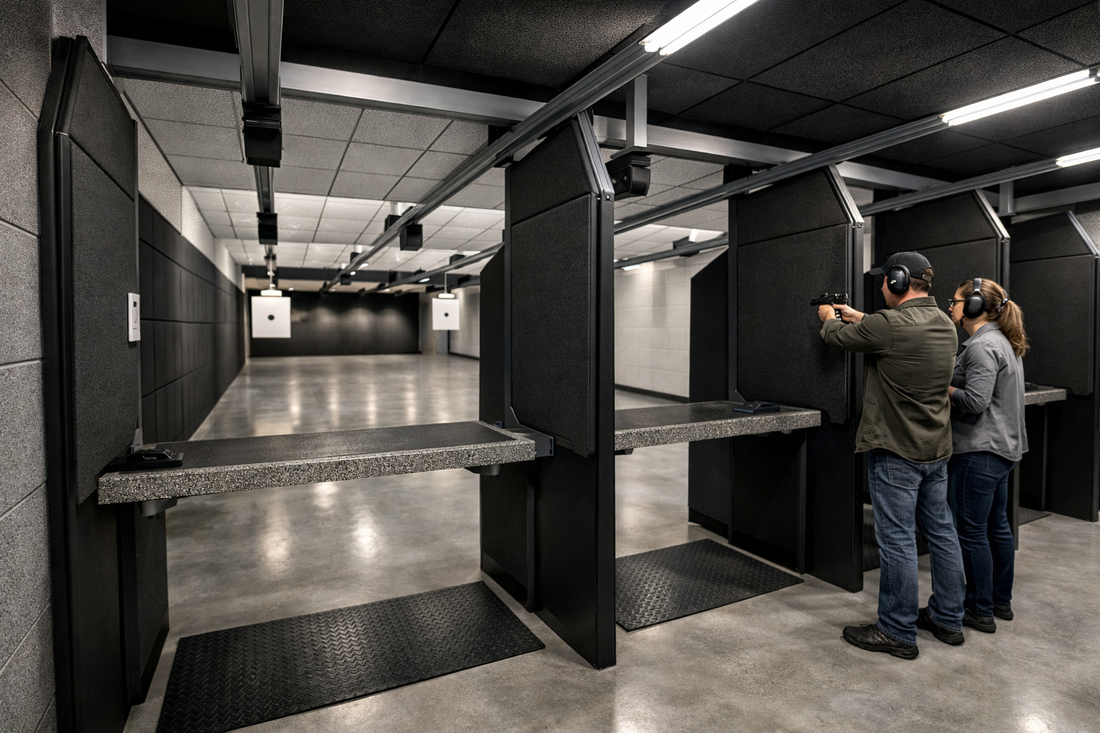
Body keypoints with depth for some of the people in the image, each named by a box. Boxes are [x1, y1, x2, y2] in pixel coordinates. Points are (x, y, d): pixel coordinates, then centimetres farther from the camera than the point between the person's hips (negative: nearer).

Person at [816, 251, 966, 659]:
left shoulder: (889, 324, -20)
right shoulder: (945, 324, 7)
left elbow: (837, 336, -6)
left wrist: (829, 318, 17)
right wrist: (859, 318, 29)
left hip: (897, 452, -9)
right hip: (937, 450, 9)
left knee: (897, 540, 0)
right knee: (941, 533, 17)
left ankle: (897, 633, 12)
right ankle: (948, 620, 32)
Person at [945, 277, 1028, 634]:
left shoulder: (982, 346, -17)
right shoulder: (1002, 342, 14)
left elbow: (975, 401, -24)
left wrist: (942, 386, -10)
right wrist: (952, 378, 6)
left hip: (979, 451, -10)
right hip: (1002, 448, 10)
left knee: (971, 531, 0)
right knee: (996, 525, 18)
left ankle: (980, 611, 11)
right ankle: (1001, 602, 31)